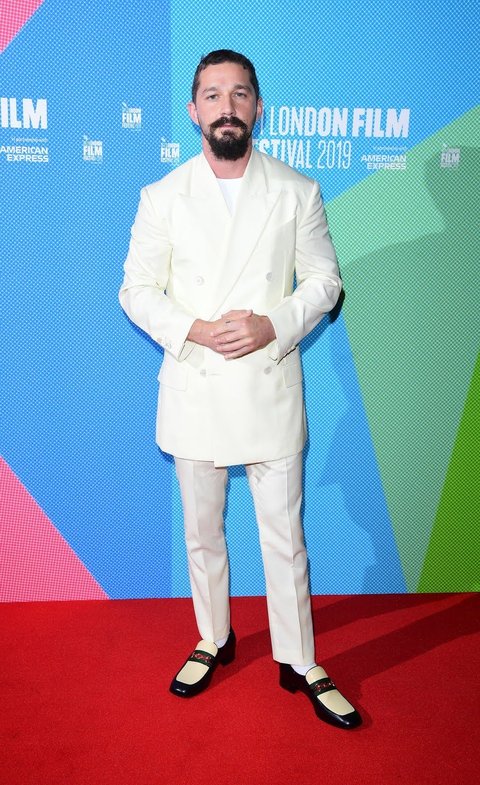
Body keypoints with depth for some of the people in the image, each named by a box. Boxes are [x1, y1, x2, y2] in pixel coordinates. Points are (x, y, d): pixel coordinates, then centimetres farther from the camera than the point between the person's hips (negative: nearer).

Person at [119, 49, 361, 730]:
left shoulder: (298, 193, 2)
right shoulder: (162, 198, 3)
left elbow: (324, 279, 3)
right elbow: (137, 289, 2)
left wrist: (272, 325, -15)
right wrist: (194, 330, -16)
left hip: (270, 389, -1)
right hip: (193, 393, 1)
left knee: (285, 535, 7)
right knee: (202, 533, 16)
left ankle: (300, 663, 28)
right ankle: (214, 641, 39)